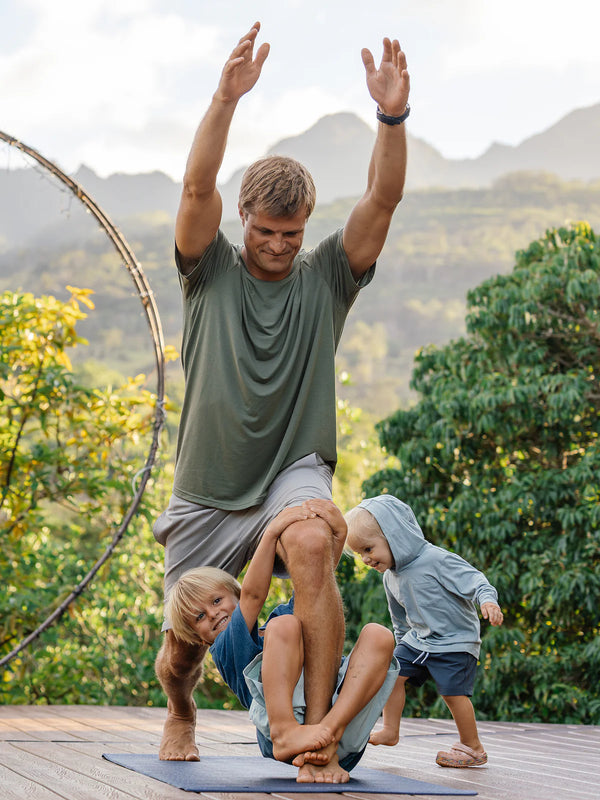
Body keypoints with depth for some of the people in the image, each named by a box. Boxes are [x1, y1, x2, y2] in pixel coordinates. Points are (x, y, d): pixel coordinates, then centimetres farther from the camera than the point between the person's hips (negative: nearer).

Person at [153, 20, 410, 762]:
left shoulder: (326, 277, 1)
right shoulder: (211, 270, 0)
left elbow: (382, 199, -13)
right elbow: (196, 187, -18)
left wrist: (392, 116, -29)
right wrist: (225, 100, -32)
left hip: (293, 471, -1)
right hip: (206, 491, 1)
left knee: (311, 543, -36)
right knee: (181, 652, 6)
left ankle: (317, 731, -27)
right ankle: (180, 715, 45)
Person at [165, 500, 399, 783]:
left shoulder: (281, 616, 34)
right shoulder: (225, 651, 17)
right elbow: (252, 594, 1)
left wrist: (338, 533, 1)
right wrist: (271, 532, -7)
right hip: (285, 721, -4)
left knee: (378, 635, -17)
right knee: (284, 625, -20)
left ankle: (329, 733, -34)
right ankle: (286, 732, -37)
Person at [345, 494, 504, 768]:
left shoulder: (436, 560, -21)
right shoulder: (391, 578, 3)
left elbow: (473, 579, -23)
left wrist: (487, 600, -40)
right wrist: (402, 642, 26)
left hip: (455, 642, -7)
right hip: (418, 639, 7)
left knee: (453, 691, -12)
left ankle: (473, 748, 4)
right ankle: (390, 731, 12)